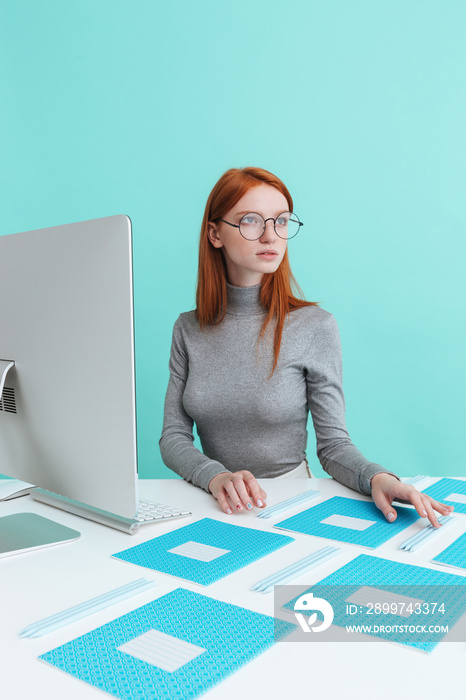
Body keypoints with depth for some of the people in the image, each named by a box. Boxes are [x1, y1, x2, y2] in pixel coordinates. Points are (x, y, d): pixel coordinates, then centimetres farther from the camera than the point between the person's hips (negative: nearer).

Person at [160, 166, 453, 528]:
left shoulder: (315, 327, -6)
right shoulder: (189, 329, 3)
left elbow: (333, 444, -3)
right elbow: (173, 437, 1)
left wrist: (377, 477, -22)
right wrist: (216, 477, -17)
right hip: (215, 506, 1)